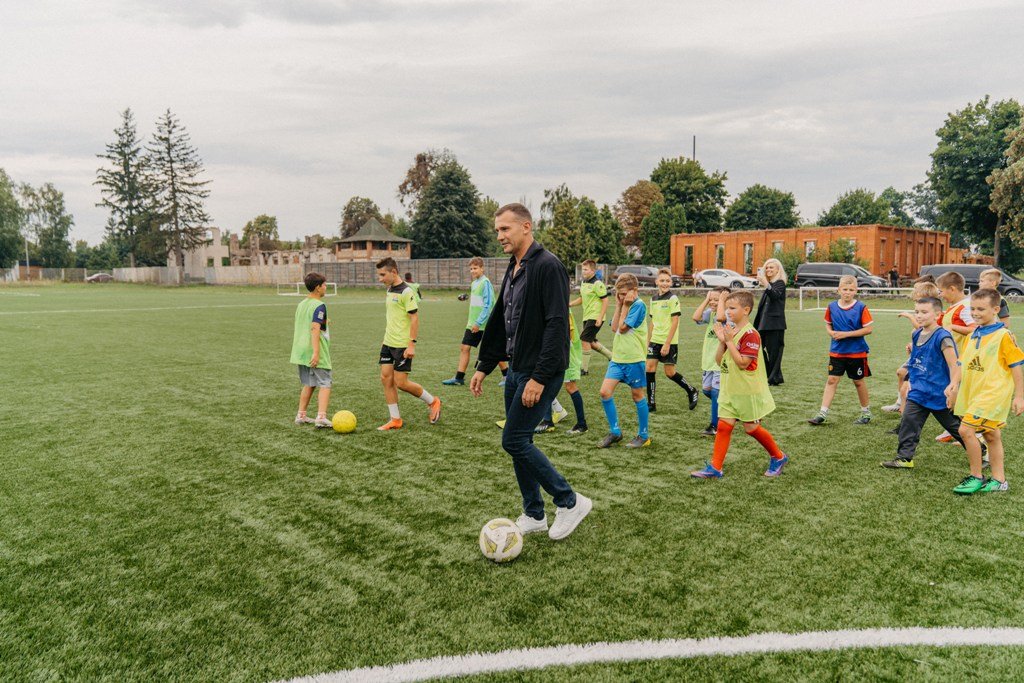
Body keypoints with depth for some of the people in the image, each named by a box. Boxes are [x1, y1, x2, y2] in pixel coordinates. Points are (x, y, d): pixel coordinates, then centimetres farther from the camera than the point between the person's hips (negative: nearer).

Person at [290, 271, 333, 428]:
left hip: (301, 351, 8)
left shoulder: (301, 304, 14)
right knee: (325, 384, -4)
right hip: (314, 352, -8)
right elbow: (315, 328, -23)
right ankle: (321, 417, -15)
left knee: (308, 384, 18)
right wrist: (316, 352, -27)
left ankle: (301, 416, 22)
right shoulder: (319, 305, -12)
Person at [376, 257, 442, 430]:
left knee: (400, 382, -6)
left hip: (403, 345, -8)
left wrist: (412, 344, -21)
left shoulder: (406, 291, -14)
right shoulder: (389, 290, 12)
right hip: (388, 343, 8)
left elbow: (414, 317, -17)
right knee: (386, 378, 3)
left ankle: (433, 402, 16)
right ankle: (395, 420, 12)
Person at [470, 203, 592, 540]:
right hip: (516, 370, 9)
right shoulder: (513, 270, 14)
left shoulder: (548, 266, -15)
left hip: (540, 373, -9)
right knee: (518, 443, 12)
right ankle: (534, 515, 25)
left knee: (514, 441, -9)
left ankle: (570, 502, 5)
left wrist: (540, 377, -25)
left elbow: (557, 324, -22)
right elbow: (499, 323, 21)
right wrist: (483, 367, 18)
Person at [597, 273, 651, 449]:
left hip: (633, 359, -7)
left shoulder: (638, 305, -12)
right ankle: (615, 432, 10)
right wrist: (619, 304, -1)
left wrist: (625, 305, -11)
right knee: (605, 392, -2)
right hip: (617, 357, 7)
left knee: (638, 396, 5)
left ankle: (644, 435, 20)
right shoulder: (626, 305, 11)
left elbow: (622, 327, -16)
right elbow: (614, 328, 1)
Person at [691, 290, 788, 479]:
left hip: (748, 392, -7)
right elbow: (719, 360, 7)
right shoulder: (730, 331, 8)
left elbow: (743, 363, -24)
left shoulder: (750, 334, -17)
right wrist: (722, 341, -8)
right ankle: (715, 468, 5)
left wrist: (729, 340, -24)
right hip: (729, 390, 7)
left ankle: (778, 457, 27)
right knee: (723, 426, 3)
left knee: (751, 428, 5)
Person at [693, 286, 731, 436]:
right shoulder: (710, 313, 6)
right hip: (708, 360, 7)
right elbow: (696, 317, -12)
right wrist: (706, 300, -8)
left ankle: (715, 425, 5)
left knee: (716, 391, -6)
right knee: (706, 389, 13)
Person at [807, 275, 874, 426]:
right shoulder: (832, 306, 0)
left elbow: (869, 329, -13)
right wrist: (831, 332, -8)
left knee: (858, 381, 11)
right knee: (832, 380, -1)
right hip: (837, 351, 3)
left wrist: (847, 334, -19)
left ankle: (866, 412, 29)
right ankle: (822, 413, -1)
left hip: (857, 352, -2)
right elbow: (827, 323, 14)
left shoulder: (861, 307, -11)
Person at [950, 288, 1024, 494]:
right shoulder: (973, 335, 10)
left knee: (966, 430, -16)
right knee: (991, 436, 15)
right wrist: (955, 390, 14)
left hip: (992, 393, -7)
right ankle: (998, 480, 24)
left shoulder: (1003, 335, -10)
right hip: (972, 393, 7)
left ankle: (976, 477, -2)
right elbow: (964, 365, 16)